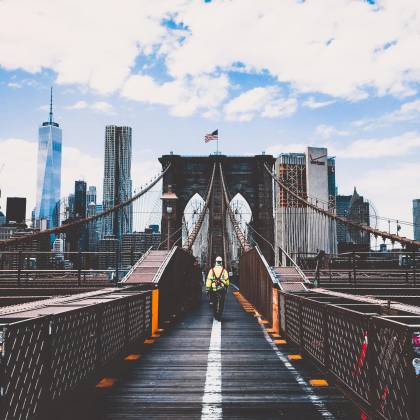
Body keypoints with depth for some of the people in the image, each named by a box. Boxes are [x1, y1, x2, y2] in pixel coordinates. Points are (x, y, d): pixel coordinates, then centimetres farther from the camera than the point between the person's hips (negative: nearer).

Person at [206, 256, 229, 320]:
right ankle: (219, 317, 2)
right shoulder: (224, 270, -3)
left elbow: (209, 279, -6)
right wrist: (226, 286, 18)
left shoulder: (212, 270, -2)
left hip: (213, 289, 1)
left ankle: (215, 315, 25)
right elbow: (227, 280, 0)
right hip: (222, 289, -1)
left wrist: (207, 289, -3)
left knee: (214, 303, 17)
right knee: (221, 304, 5)